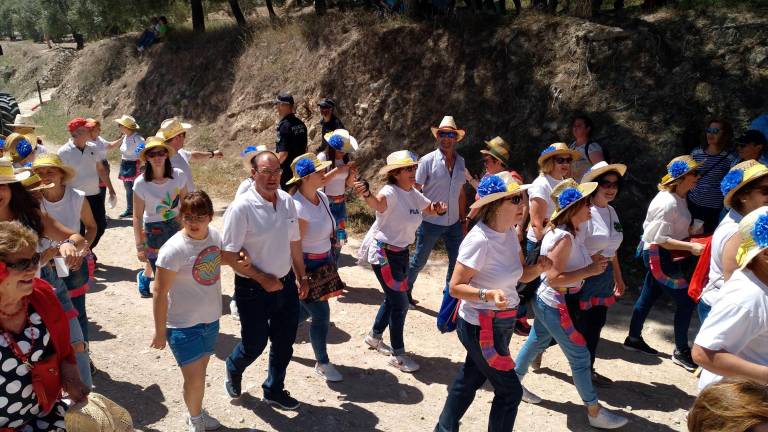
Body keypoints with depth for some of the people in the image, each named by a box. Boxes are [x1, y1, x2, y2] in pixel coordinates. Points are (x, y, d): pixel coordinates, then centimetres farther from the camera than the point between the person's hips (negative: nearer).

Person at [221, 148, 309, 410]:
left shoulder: (287, 201, -3)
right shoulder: (241, 207, -20)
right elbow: (229, 255, -18)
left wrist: (301, 277, 14)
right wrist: (262, 279, -17)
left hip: (286, 284, 5)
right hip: (253, 289, -5)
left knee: (284, 343, 17)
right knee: (254, 345, 11)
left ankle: (274, 391, 42)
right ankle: (234, 369, 47)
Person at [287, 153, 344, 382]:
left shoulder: (322, 197, 0)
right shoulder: (298, 208, -26)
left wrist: (331, 260, 17)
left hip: (324, 262, 8)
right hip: (306, 267, -8)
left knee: (306, 309, 22)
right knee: (321, 315, 1)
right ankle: (322, 363, 21)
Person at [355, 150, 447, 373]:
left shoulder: (414, 193, 2)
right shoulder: (391, 192, -23)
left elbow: (429, 208, 16)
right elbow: (379, 203, -45)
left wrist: (438, 208, -9)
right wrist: (367, 195, -69)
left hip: (401, 252, 8)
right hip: (383, 253, -8)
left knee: (394, 297, 19)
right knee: (400, 302, -4)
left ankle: (375, 336, 41)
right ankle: (397, 354, 11)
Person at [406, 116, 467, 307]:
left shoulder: (460, 162, 4)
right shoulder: (428, 160, -11)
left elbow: (461, 193, 10)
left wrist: (463, 220, 12)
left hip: (453, 223, 5)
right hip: (430, 222, -4)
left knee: (458, 261, 10)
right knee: (419, 261, 8)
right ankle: (405, 290, 30)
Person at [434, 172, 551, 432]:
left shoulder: (510, 233, 0)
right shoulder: (479, 240, -26)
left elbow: (520, 275, 9)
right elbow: (455, 287, -21)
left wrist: (539, 268, -11)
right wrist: (488, 294, -35)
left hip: (500, 323, 8)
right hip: (481, 326, -8)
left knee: (470, 379, 22)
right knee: (510, 391, 5)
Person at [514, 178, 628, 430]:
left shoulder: (573, 232, 3)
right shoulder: (564, 237, -27)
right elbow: (554, 278, -28)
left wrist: (593, 261, -1)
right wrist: (589, 271, -25)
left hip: (548, 302, 9)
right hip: (554, 304, -9)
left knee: (537, 342, 23)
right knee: (580, 356, 2)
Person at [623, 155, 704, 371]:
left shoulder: (678, 198, 6)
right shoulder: (667, 202, -24)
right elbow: (660, 238, -25)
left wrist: (690, 232, 4)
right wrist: (690, 246, -27)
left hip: (669, 255, 10)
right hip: (660, 256, -10)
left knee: (649, 296, 19)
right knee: (685, 300, -3)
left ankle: (634, 339, 33)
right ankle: (681, 351, 12)